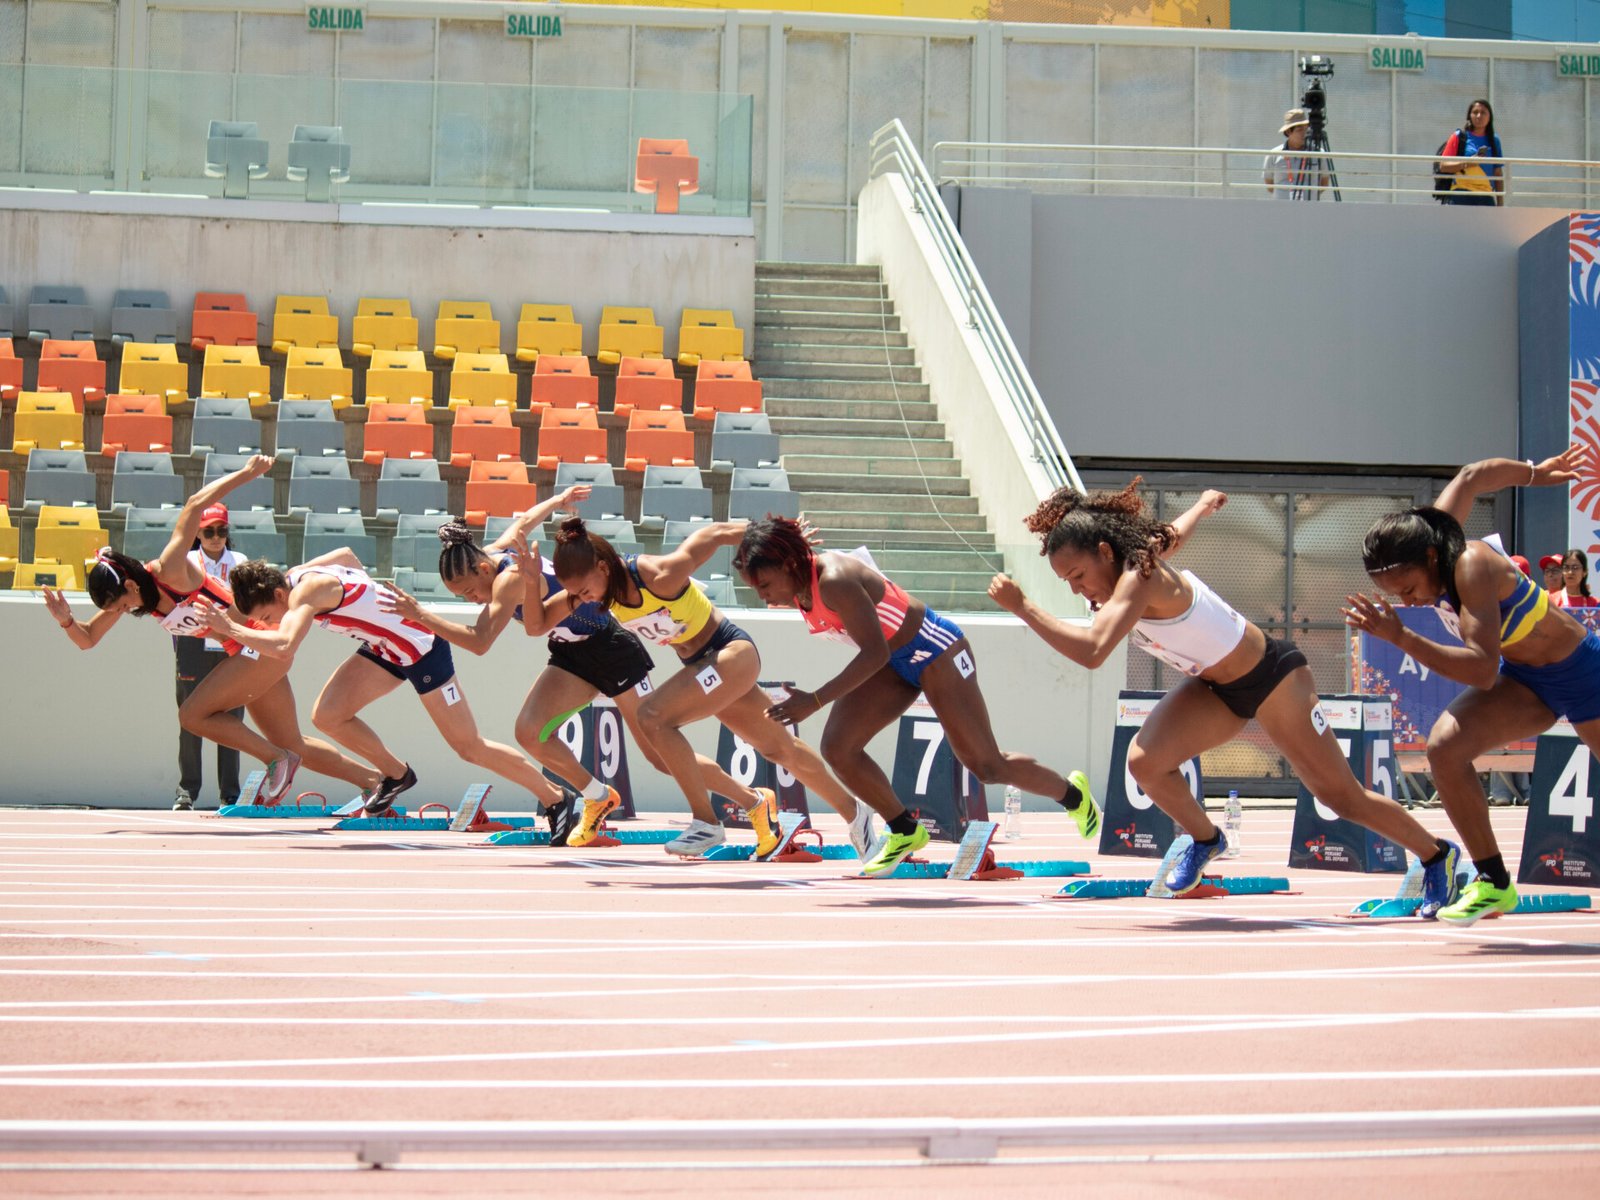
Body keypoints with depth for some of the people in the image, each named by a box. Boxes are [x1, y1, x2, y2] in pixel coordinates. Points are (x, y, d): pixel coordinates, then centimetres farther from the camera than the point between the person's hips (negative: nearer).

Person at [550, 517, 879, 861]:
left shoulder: (659, 576, -30)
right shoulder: (604, 589, -10)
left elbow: (716, 533, -19)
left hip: (733, 653, -9)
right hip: (701, 664, 9)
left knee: (652, 716, -25)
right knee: (780, 748, 22)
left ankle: (706, 822, -16)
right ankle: (852, 811, 42)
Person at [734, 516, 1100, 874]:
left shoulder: (834, 581, -32)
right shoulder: (798, 585, -5)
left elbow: (875, 654, -34)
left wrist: (814, 701, -37)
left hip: (934, 649, -8)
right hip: (893, 663, 8)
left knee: (986, 767, 1)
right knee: (837, 749, -8)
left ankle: (1072, 793, 28)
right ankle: (906, 832, 10)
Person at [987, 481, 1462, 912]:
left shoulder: (1138, 578, -33)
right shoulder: (1132, 560, -7)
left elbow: (1091, 651, -47)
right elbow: (1174, 532, 16)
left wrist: (1022, 607, -44)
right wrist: (1205, 503, 38)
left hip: (1272, 677, -8)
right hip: (1217, 689, 8)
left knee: (1341, 796, 2)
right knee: (1146, 762, -14)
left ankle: (1436, 855, 25)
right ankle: (1205, 840, 14)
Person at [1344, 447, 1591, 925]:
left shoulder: (1471, 566, -36)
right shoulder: (1429, 535, -13)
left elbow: (1483, 670, -44)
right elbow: (1472, 476, 6)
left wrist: (1401, 638, -51)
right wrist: (1534, 473, 24)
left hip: (1579, 671, -7)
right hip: (1526, 681, 7)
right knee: (1445, 748, -17)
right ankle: (1493, 882, -9)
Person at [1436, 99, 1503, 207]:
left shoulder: (1494, 141, 14)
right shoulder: (1459, 137, 4)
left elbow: (1498, 174, 16)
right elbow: (1443, 166, -2)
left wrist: (1500, 203, 12)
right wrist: (1467, 163, -17)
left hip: (1486, 197, 4)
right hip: (1461, 195, -4)